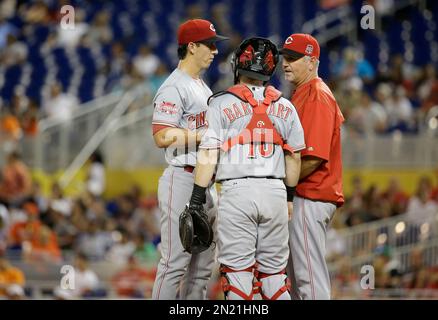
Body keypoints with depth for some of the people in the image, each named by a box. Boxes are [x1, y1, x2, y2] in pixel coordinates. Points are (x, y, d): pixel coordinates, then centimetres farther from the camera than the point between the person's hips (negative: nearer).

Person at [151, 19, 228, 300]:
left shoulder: (203, 87, 19)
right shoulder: (174, 88, -12)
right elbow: (163, 137, -21)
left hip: (206, 181, 10)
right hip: (182, 179, -10)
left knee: (203, 264, 11)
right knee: (175, 262, -10)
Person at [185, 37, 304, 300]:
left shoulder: (222, 104, -2)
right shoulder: (285, 107, 9)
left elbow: (208, 155, -6)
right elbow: (294, 157, 13)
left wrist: (197, 199, -3)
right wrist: (289, 196, 24)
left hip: (237, 191, -3)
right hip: (275, 190, 3)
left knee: (237, 270, -1)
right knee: (273, 272, 10)